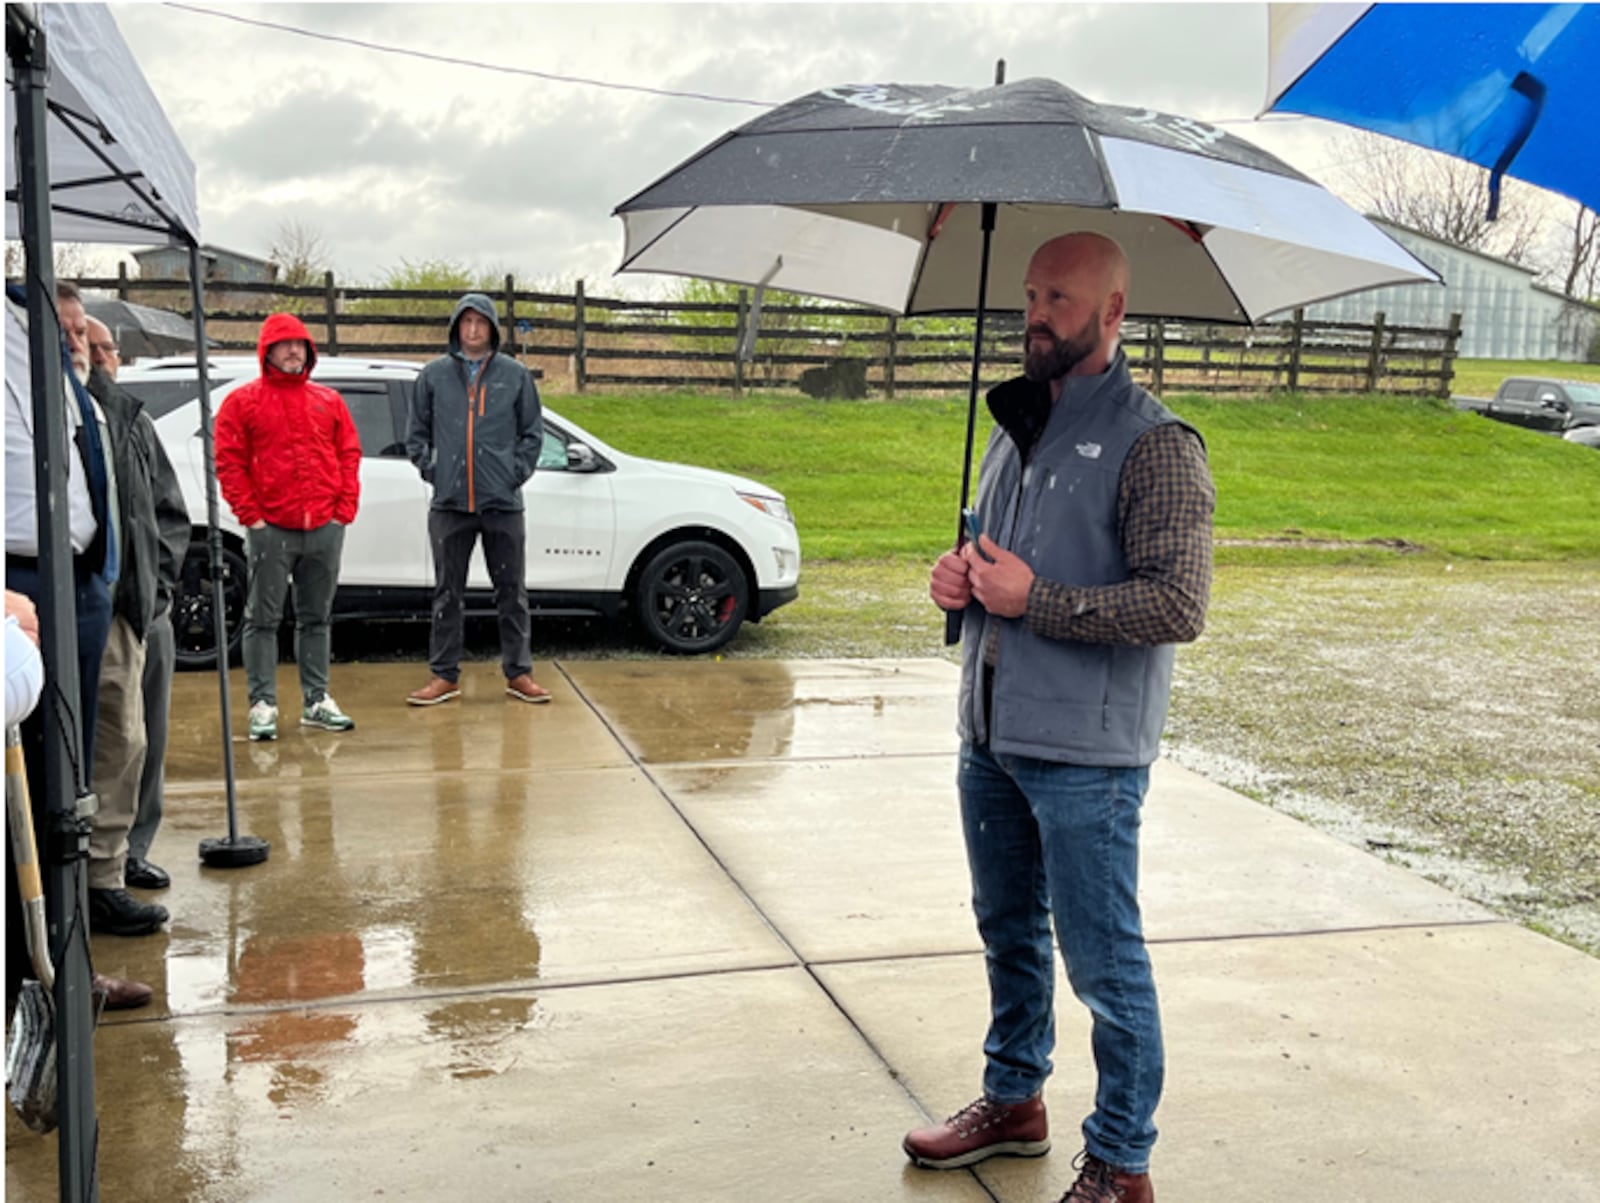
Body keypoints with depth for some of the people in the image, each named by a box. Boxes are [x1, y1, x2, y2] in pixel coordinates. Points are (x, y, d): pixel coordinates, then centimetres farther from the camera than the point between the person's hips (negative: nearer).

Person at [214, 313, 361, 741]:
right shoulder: (243, 401, 2)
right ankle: (263, 704, 5)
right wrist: (250, 513, -9)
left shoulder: (329, 401, 13)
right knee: (263, 620, 0)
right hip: (271, 529, -3)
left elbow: (349, 454, 11)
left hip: (325, 528, 3)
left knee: (317, 618, 11)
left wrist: (345, 508, 1)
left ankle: (317, 700, 19)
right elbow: (229, 462, -2)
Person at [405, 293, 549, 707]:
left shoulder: (515, 375, 6)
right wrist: (430, 469, 0)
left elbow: (533, 432, 10)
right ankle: (445, 675, 13)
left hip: (503, 502, 0)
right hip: (449, 502, 0)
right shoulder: (434, 375, 7)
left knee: (512, 591, 6)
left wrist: (517, 472, -1)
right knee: (447, 593, 6)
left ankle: (518, 673, 15)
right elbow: (417, 433, 13)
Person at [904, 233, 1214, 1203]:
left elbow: (1180, 605, -21)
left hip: (1085, 752, -8)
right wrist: (957, 574, 1)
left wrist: (1033, 598, -19)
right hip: (992, 733, 8)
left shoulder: (1154, 445, -13)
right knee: (1009, 933, 21)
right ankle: (1015, 1102, 40)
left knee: (1104, 963, 3)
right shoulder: (1017, 425, 12)